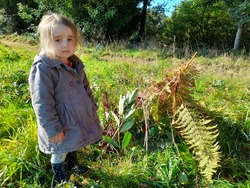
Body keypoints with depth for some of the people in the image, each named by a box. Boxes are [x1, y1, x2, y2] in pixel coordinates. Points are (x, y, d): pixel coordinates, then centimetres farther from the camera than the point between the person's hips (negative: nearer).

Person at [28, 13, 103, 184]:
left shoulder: (75, 63, -1)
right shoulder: (42, 69, -26)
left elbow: (86, 88, 11)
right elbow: (42, 104, -24)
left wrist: (93, 108, 12)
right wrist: (52, 130, -20)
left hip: (79, 119, 7)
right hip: (62, 125, -7)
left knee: (73, 147, 30)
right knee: (59, 155, 17)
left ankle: (73, 165, 58)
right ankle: (62, 180, 44)